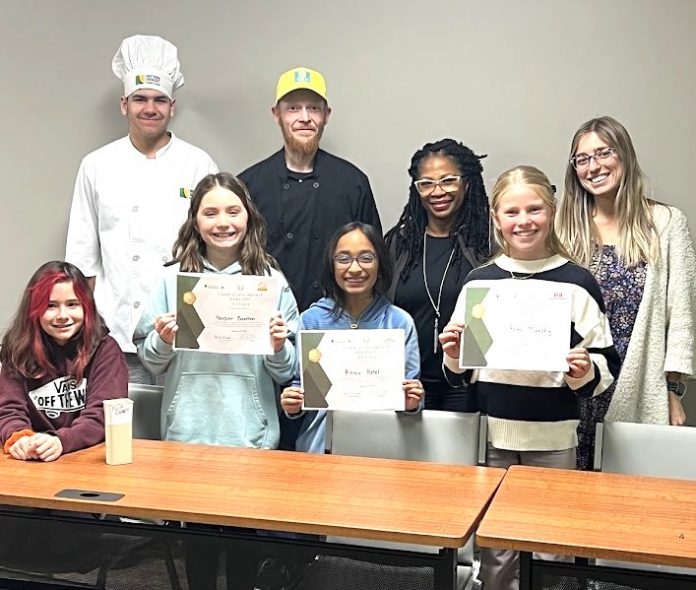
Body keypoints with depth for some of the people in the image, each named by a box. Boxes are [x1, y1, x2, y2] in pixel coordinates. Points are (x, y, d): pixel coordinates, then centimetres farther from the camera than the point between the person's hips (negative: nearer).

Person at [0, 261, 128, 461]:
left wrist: (61, 441, -29)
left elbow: (102, 416, -10)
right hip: (33, 462, 2)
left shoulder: (104, 349, -3)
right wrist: (19, 438, -24)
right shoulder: (18, 349, 4)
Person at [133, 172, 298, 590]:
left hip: (251, 434, -1)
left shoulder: (271, 280, 1)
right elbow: (150, 363, 8)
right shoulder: (173, 278, 3)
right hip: (188, 430, 1)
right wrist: (163, 342, -11)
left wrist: (279, 347, -16)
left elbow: (287, 372, 4)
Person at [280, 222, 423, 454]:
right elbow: (300, 385, 12)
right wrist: (293, 406, -6)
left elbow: (410, 401, 9)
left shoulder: (400, 322, 5)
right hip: (319, 446, 0)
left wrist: (411, 404, -11)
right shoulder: (310, 320, 6)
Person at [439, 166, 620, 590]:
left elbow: (607, 366, 0)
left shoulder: (577, 282, -3)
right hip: (493, 435, 2)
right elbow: (461, 373, 11)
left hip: (554, 438, -1)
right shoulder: (479, 281, 4)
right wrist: (453, 358, -10)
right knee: (496, 553, 10)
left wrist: (586, 372, -20)